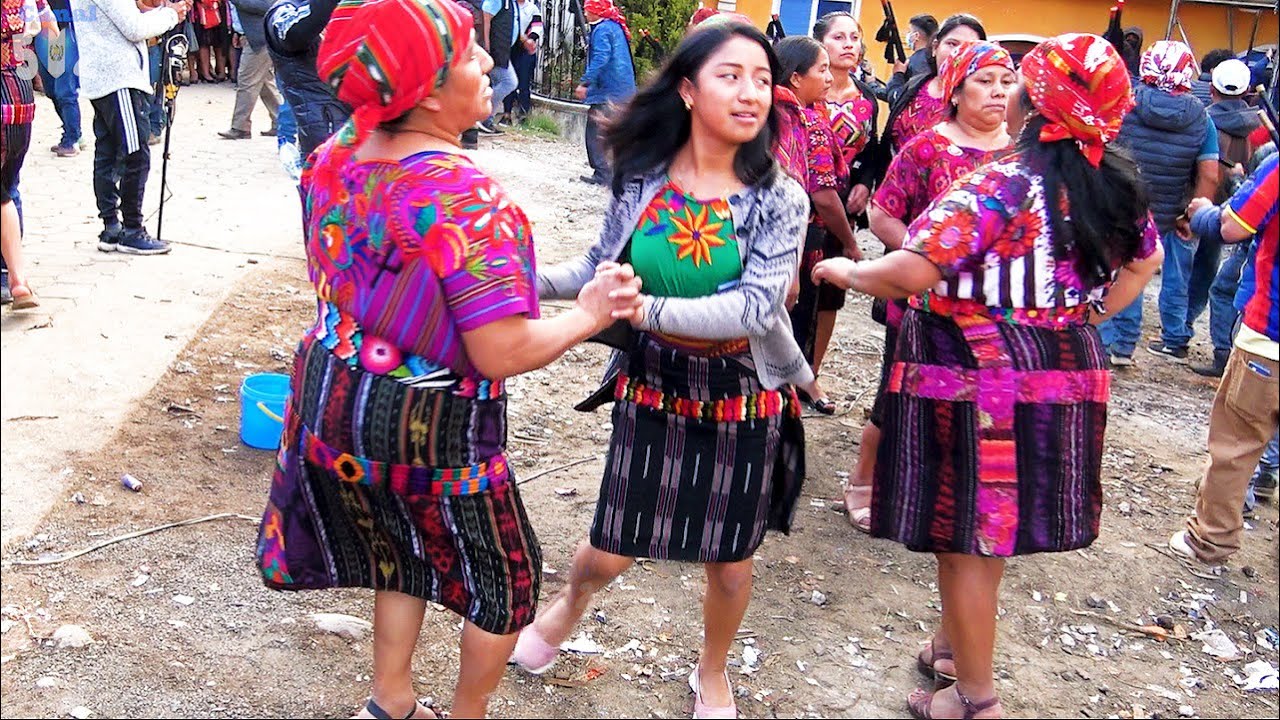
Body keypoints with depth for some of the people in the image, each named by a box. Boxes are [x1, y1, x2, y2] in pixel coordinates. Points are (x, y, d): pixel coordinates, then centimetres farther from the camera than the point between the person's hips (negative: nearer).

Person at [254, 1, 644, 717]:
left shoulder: (337, 155, -5)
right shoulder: (467, 197, -29)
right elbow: (501, 354, -29)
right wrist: (591, 313, -14)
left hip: (333, 398, 7)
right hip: (428, 429, -7)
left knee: (406, 553, 29)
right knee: (507, 577, 18)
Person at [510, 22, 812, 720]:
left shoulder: (779, 197, -13)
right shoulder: (640, 176, -7)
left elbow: (754, 306, -24)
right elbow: (603, 264, 5)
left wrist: (649, 309, -34)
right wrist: (532, 279, -9)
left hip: (741, 394, -1)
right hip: (650, 384, 1)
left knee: (728, 558, 14)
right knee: (610, 551, 12)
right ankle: (569, 603, 50)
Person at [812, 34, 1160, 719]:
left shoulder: (1000, 184, -19)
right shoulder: (1115, 184, 4)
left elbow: (910, 273, -27)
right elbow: (1145, 261, 23)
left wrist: (845, 271, -10)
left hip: (979, 379, -7)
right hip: (1068, 372, 8)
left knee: (964, 536, 6)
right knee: (991, 527, 22)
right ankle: (956, 640, 40)